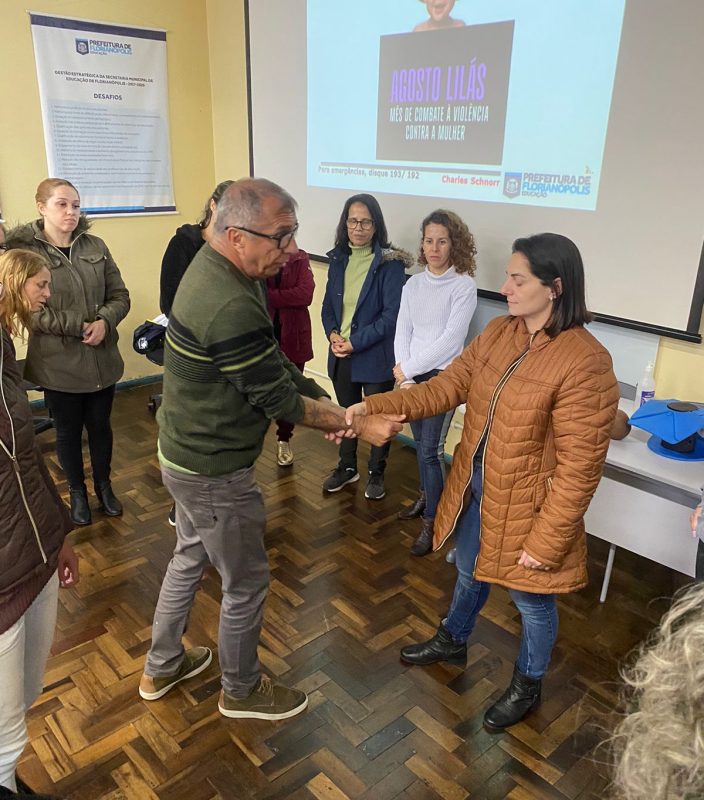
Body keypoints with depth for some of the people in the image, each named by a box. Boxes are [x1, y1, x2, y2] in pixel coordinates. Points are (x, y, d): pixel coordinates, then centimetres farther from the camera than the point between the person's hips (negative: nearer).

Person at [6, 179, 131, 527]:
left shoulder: (95, 246, 1)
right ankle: (77, 491, 36)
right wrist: (79, 325, -19)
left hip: (102, 359, 3)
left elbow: (120, 296, 3)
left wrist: (104, 321, -17)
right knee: (68, 430, 15)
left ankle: (103, 484, 39)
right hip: (57, 364, -3)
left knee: (100, 425, 17)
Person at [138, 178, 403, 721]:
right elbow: (277, 399, -24)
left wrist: (324, 403, -1)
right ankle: (242, 691, 37)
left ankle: (162, 668, 48)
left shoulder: (216, 265, -1)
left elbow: (272, 363, 5)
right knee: (247, 582, 11)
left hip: (187, 453, 10)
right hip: (214, 472, -10)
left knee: (190, 557, 26)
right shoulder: (232, 308, -33)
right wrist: (358, 426, -14)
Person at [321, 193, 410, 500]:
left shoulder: (390, 263, -12)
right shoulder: (338, 259, 5)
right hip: (341, 354, 5)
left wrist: (356, 342, -19)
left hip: (375, 355, -5)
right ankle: (347, 467, 38)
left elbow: (392, 313, -16)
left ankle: (376, 473, 31)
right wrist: (333, 334, -9)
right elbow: (328, 304, 10)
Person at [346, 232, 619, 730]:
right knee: (470, 573, 29)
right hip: (474, 488, 7)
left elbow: (578, 468, -23)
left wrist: (545, 542, -19)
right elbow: (444, 388, -3)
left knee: (532, 599, 18)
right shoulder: (498, 333, -3)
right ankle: (452, 642, 57)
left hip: (525, 508, -6)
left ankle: (528, 685, 46)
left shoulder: (585, 363, -26)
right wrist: (374, 406, -16)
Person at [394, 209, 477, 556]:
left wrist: (407, 368, -15)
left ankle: (431, 523, 7)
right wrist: (404, 377, -8)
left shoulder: (464, 286, -10)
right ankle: (426, 495, 38)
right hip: (411, 376, 5)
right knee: (420, 442, 16)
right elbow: (402, 332, 3)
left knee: (431, 449, -5)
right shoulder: (413, 284, 6)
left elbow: (450, 340, -16)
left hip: (443, 377, -5)